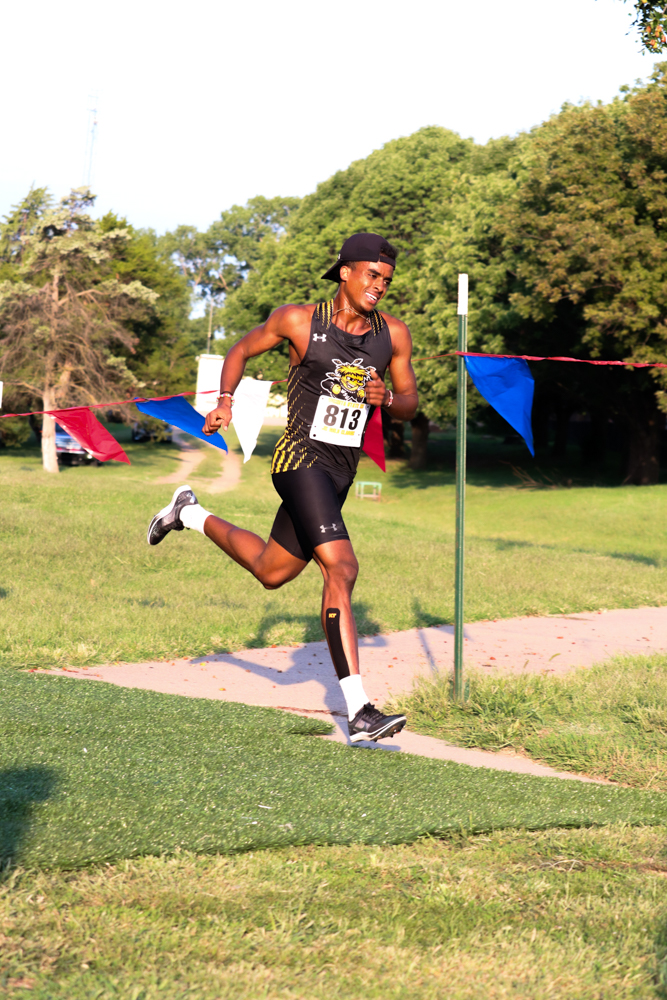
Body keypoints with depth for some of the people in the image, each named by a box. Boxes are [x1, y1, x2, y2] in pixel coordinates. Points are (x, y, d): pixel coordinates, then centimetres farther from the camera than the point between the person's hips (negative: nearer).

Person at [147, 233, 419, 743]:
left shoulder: (394, 334, 4)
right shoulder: (298, 320, -7)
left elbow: (410, 405, 11)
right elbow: (242, 349, 10)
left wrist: (387, 399, -11)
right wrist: (226, 400, -4)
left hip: (342, 470, 7)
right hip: (301, 457, -7)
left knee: (271, 572, 20)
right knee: (342, 569, -21)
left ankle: (191, 514, 45)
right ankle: (359, 712, -21)